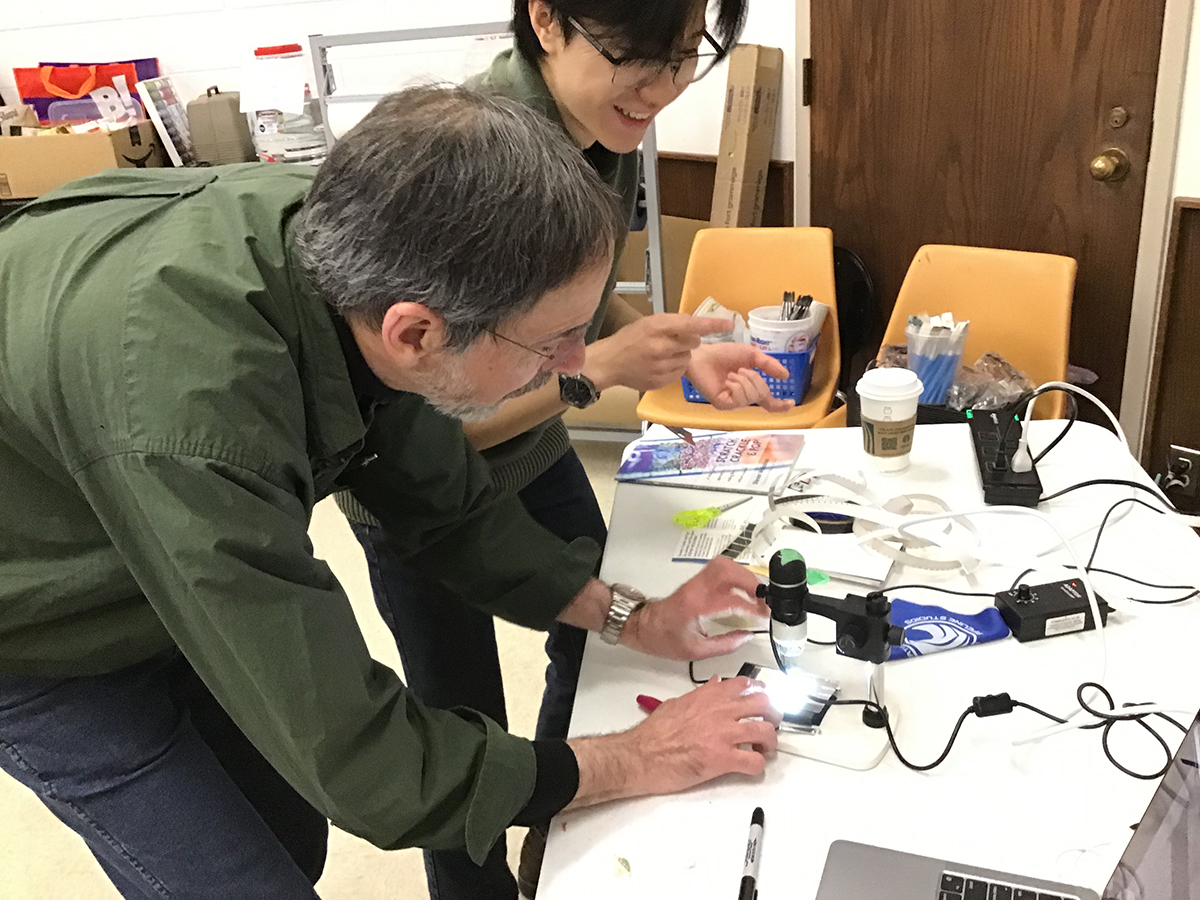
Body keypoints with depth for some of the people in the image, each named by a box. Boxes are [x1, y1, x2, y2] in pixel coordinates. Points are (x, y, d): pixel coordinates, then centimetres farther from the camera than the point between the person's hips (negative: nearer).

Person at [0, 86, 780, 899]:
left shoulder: (356, 243, -23)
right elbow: (353, 758, -34)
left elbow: (442, 504, -6)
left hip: (171, 585, 5)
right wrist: (636, 762, -23)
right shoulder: (186, 408, -44)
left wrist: (629, 619, -8)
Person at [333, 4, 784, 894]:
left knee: (600, 648, 20)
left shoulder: (607, 126, -11)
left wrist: (682, 350, -11)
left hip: (535, 454, 7)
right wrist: (594, 370, -36)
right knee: (465, 724, 10)